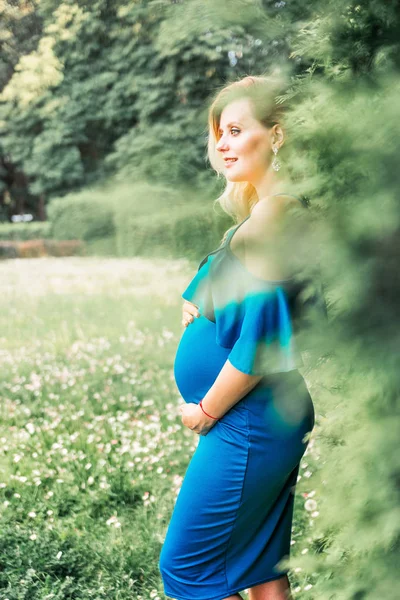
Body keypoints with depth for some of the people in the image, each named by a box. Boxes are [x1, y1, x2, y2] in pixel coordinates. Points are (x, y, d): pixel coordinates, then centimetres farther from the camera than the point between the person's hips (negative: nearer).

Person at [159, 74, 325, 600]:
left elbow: (262, 338, -25)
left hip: (246, 426, -10)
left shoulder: (273, 216, -21)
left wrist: (207, 410, -14)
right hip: (272, 420, 10)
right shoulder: (262, 209, 11)